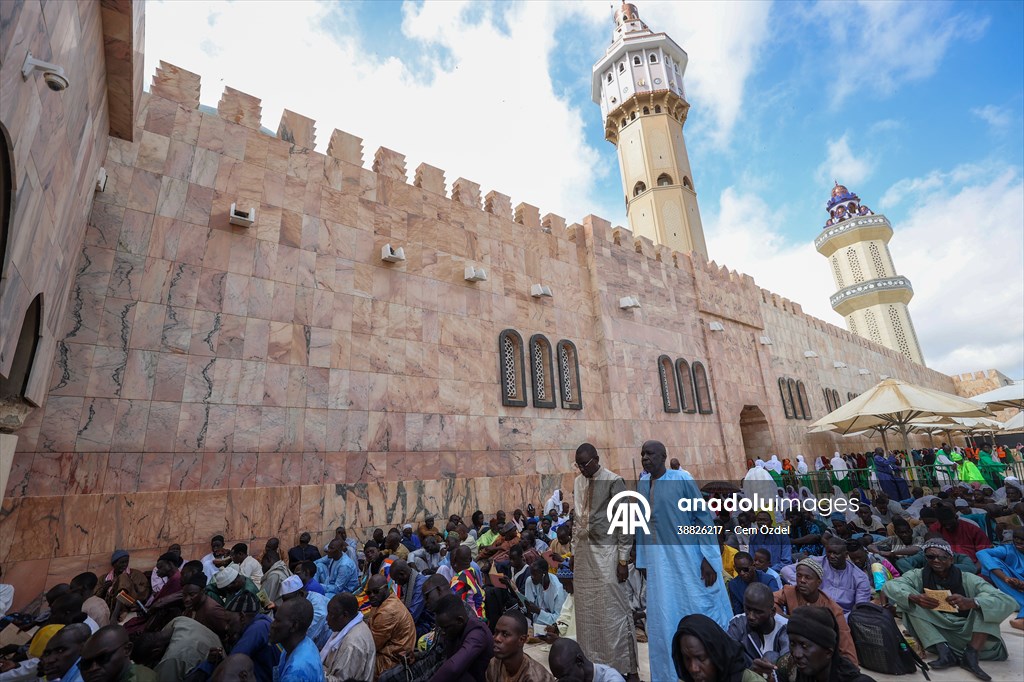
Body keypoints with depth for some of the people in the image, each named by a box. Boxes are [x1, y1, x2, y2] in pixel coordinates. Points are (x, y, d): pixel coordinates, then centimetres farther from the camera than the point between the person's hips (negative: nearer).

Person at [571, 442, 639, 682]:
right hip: (583, 552, 6)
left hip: (606, 552, -6)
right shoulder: (577, 482, 7)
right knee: (587, 612, 13)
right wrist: (573, 551, 13)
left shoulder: (613, 481, -12)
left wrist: (623, 559, -11)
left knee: (613, 612, 1)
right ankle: (595, 663, 29)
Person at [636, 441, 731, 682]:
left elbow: (703, 516, -10)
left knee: (701, 610, 7)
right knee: (665, 618, 10)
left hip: (689, 554, -5)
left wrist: (709, 558, -14)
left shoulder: (682, 478, -12)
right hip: (660, 559, 5)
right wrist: (644, 562, 12)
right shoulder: (642, 485, 4)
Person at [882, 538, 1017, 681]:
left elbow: (1009, 602, -20)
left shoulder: (968, 580, -6)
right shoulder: (918, 575, -4)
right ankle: (944, 651, -24)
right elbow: (889, 586, -18)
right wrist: (913, 597, -38)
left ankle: (971, 654, -21)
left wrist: (971, 602, -39)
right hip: (933, 632, 0)